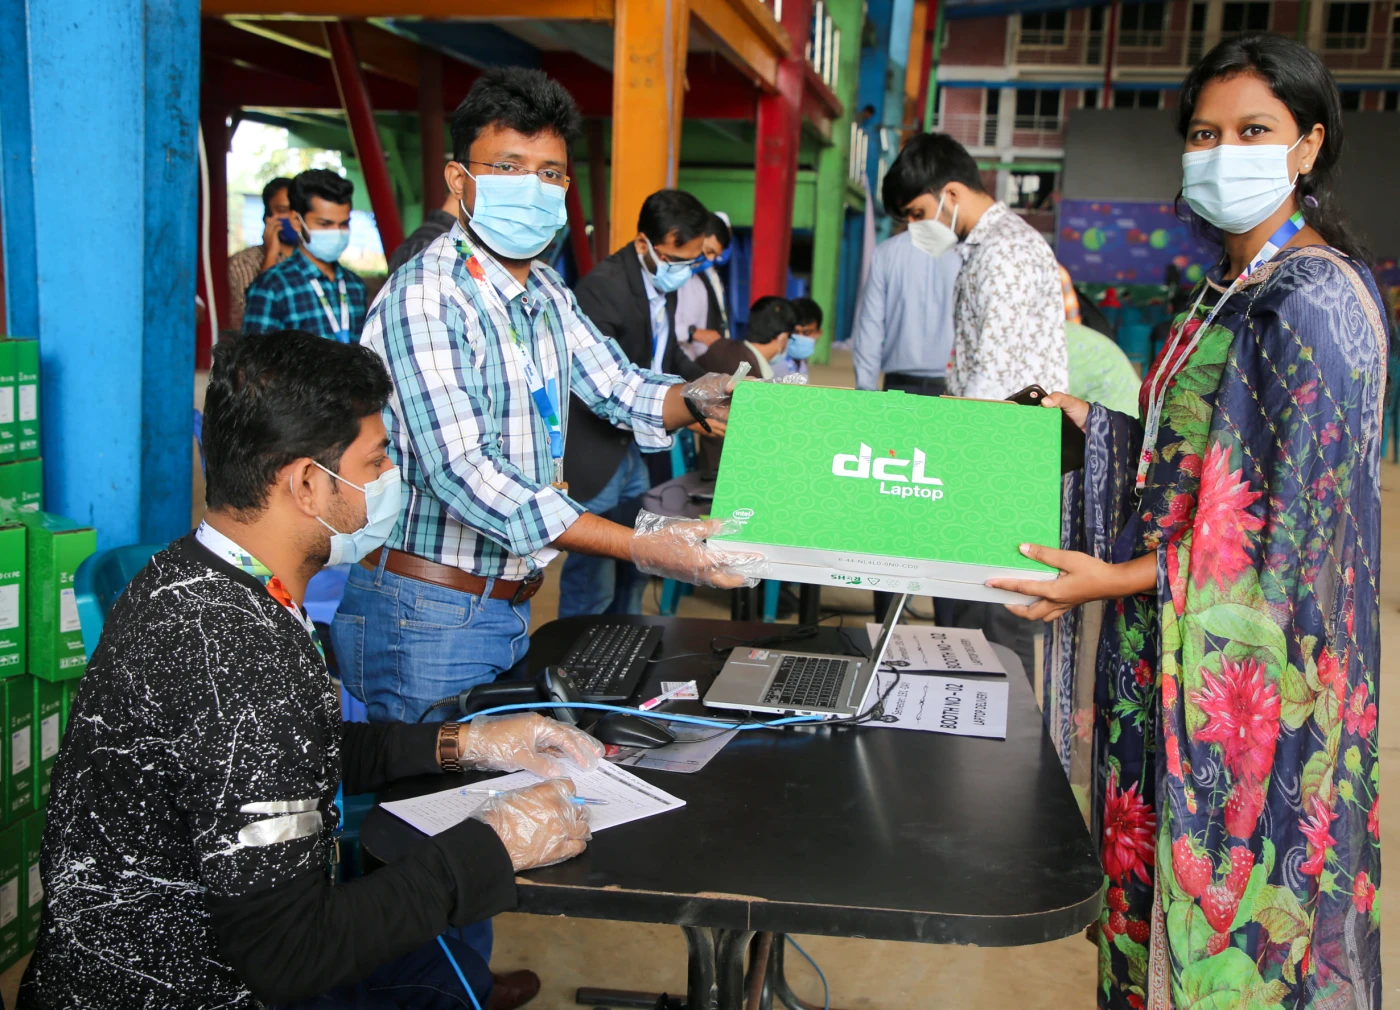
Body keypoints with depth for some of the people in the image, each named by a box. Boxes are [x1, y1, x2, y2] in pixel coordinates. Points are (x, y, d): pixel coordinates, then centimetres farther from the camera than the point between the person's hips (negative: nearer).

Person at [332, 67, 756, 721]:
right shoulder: (426, 297, -19)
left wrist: (695, 398, -9)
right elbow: (462, 471, -29)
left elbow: (622, 390, 16)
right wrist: (642, 549, -33)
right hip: (427, 617, -8)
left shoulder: (547, 294, 10)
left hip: (510, 607, 8)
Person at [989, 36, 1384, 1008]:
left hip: (1250, 650, -9)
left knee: (1221, 855, 6)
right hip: (1184, 639, 9)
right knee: (1166, 841, 18)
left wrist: (1121, 579, -21)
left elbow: (1289, 520, -21)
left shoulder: (1312, 301, -18)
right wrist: (1086, 419, 8)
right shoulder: (1231, 289, 11)